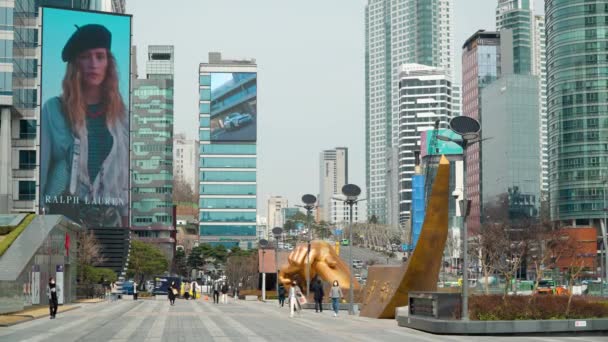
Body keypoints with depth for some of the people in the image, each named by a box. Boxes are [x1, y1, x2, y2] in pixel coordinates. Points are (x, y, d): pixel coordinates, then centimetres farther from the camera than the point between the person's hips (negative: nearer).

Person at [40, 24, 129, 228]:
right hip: (64, 213, -3)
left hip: (110, 217, 3)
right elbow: (40, 164, -2)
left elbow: (125, 169, 10)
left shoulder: (120, 113, 8)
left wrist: (126, 217, 8)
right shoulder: (53, 109, -1)